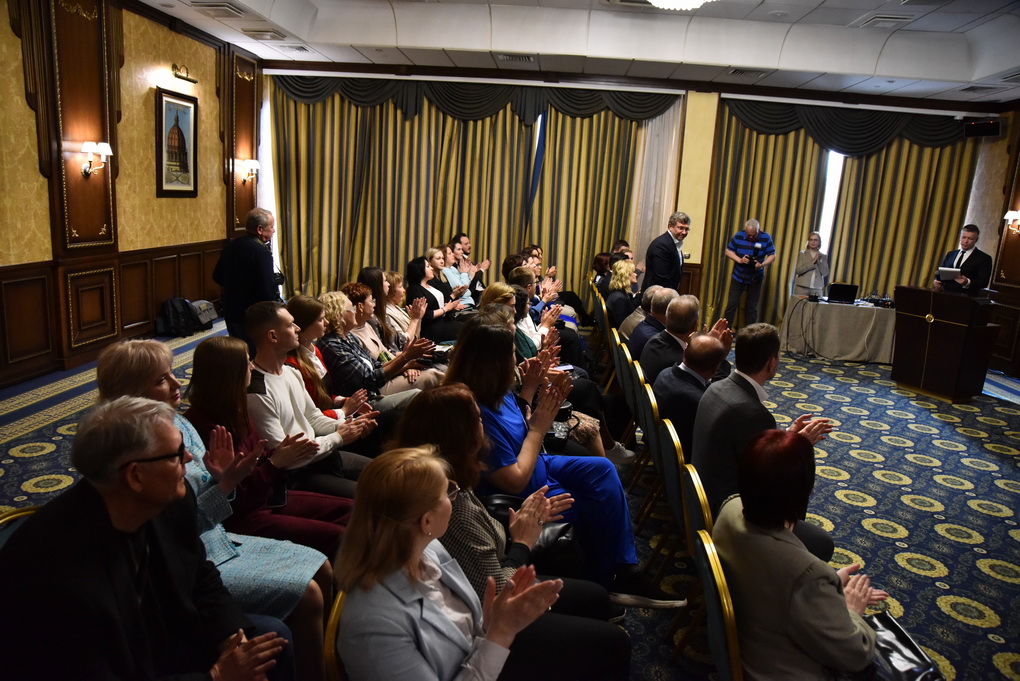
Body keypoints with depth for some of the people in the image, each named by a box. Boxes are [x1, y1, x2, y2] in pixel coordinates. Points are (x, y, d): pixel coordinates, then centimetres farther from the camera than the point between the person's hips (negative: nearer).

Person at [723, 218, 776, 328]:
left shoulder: (766, 238, -10)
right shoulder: (738, 236, -10)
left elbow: (772, 255, -9)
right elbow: (728, 251, -5)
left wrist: (762, 265, -28)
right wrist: (739, 260, -23)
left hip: (755, 279, 0)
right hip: (738, 277, 0)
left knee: (752, 308, 6)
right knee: (731, 304, -2)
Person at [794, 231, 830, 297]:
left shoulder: (823, 256, 11)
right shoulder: (802, 254, 6)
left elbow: (825, 273, 2)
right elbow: (798, 270, -6)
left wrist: (818, 261, -8)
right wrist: (812, 262, -11)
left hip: (817, 289, 1)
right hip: (802, 287, -1)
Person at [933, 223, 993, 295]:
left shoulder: (984, 258, 6)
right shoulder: (950, 254, 20)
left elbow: (983, 283, -4)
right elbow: (940, 273, 20)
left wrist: (967, 282, -24)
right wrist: (936, 281, -4)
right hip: (945, 294, 2)